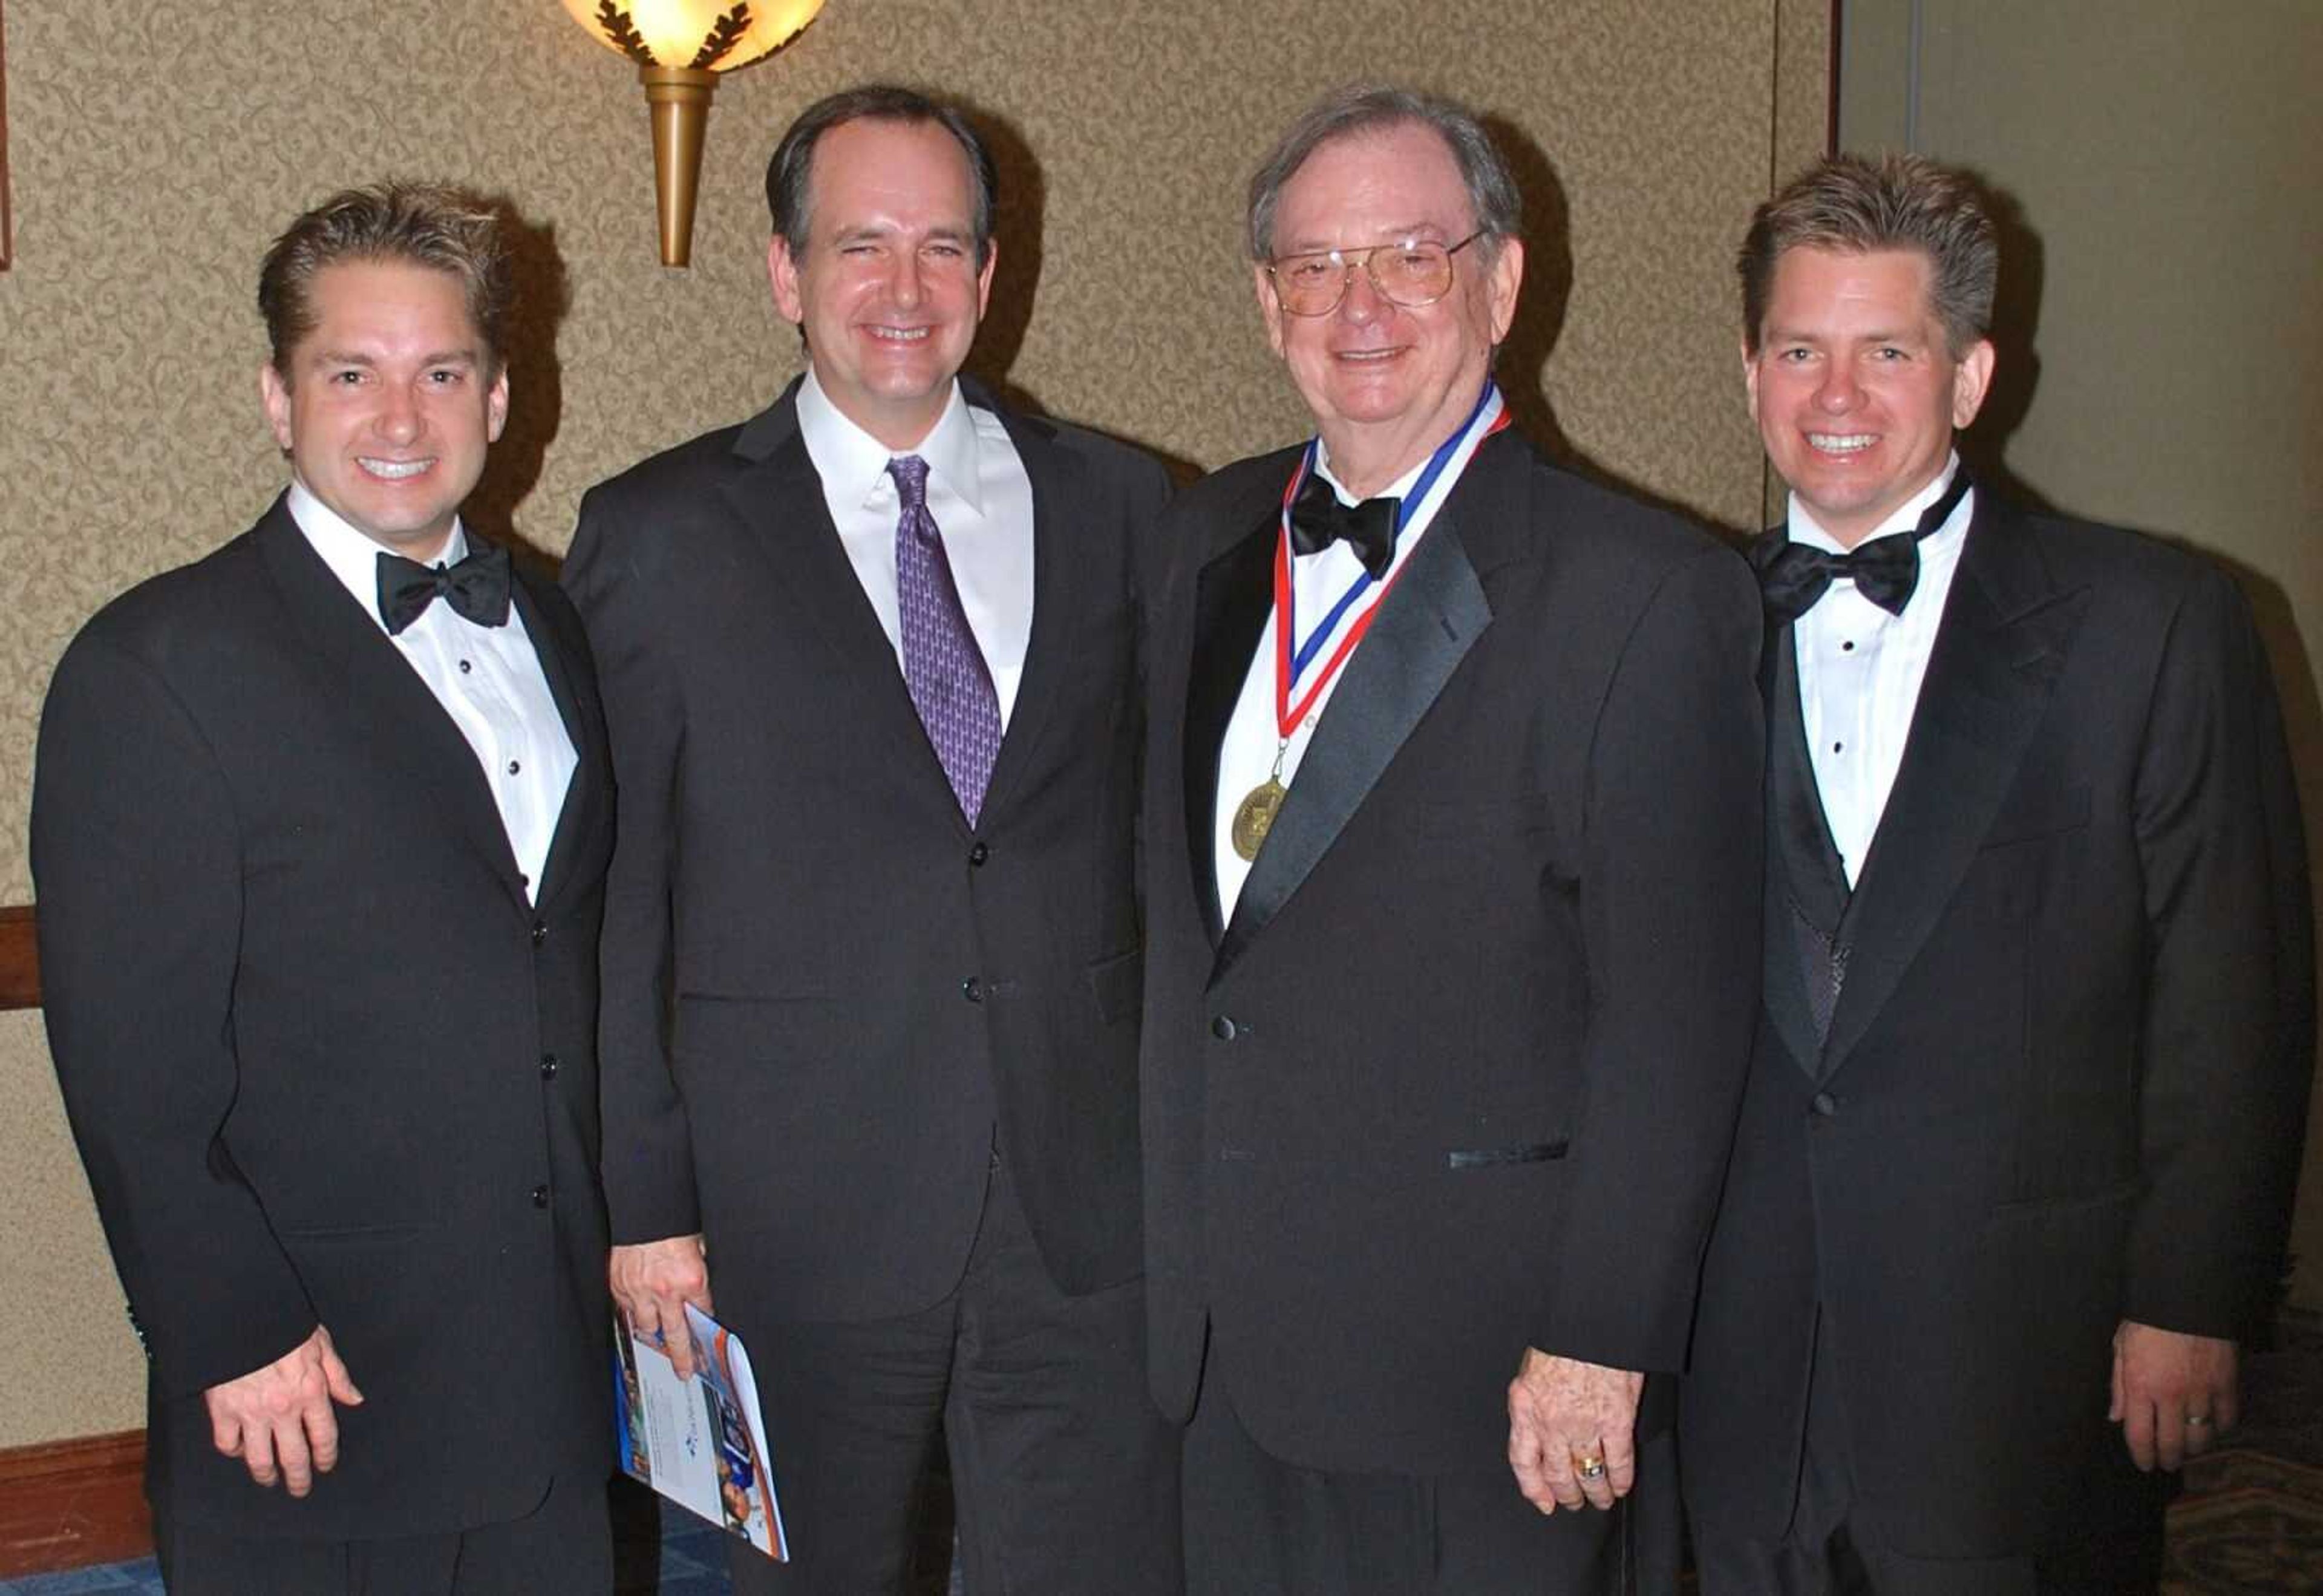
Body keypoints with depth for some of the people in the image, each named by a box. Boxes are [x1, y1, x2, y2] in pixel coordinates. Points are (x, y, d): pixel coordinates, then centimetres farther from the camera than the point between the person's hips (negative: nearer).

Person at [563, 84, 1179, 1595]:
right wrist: (644, 1201, -3)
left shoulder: (1114, 503, 7)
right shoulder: (659, 536, 0)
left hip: (1089, 1204, 2)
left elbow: (1164, 828, 10)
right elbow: (613, 900, 0)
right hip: (795, 1225, -2)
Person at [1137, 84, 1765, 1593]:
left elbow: (1674, 1018, -14)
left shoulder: (1641, 590, -13)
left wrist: (1599, 1348, -15)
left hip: (1480, 1354, -5)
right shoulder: (1214, 537, 8)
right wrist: (1178, 1240, 13)